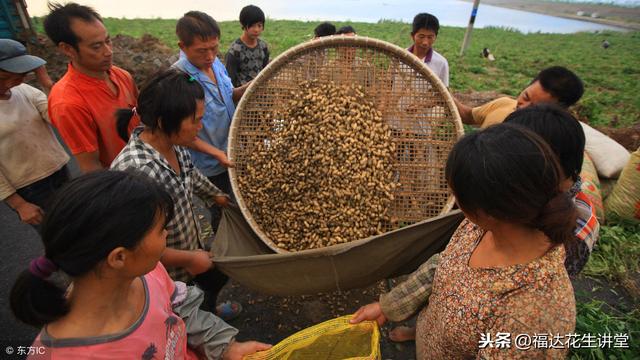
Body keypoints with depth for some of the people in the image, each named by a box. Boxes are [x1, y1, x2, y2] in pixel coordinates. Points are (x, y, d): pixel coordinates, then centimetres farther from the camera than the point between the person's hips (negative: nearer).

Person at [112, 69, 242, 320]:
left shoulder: (173, 143, -12)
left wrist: (216, 195, 23)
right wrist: (189, 259, -20)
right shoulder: (134, 170, -38)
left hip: (193, 248, 8)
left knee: (217, 277, 32)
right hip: (166, 276, -8)